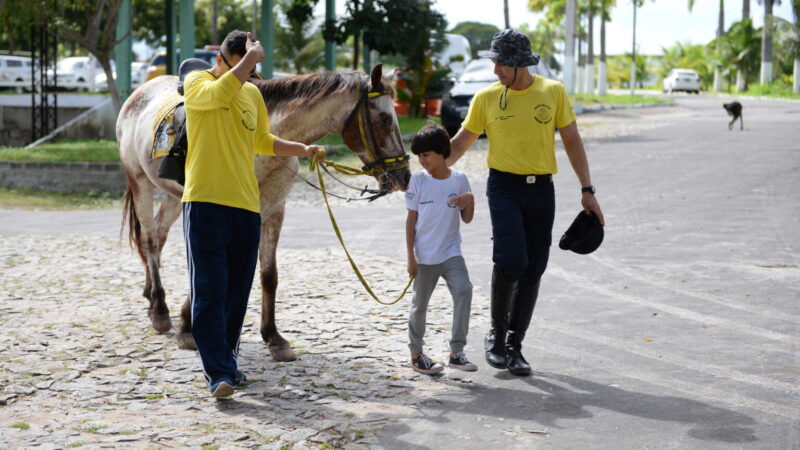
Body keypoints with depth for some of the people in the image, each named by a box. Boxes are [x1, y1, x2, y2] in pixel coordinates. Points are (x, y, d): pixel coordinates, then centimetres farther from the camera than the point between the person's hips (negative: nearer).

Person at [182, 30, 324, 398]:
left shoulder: (253, 94, 17)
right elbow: (220, 92, -24)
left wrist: (302, 149, 21)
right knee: (208, 291, -10)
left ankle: (227, 361, 21)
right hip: (205, 202, -6)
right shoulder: (197, 83, 0)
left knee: (237, 292, 10)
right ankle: (218, 374, -13)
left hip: (246, 205, 6)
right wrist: (251, 56, -15)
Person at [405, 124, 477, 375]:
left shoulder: (459, 180, 0)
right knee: (420, 304, 9)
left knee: (463, 290, -19)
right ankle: (416, 354, 25)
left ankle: (456, 352, -14)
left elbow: (467, 219, 6)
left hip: (451, 253, 1)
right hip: (425, 256, -1)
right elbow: (411, 219, -1)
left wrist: (470, 201, -15)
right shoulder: (418, 180, -3)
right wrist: (411, 256, -4)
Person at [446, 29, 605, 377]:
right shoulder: (486, 98, 0)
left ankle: (514, 346, 17)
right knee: (511, 258, -20)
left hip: (541, 190, 2)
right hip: (504, 187, -2)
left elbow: (572, 141, 6)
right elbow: (461, 142, 8)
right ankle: (496, 333, 0)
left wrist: (587, 191, 2)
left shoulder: (553, 92, 2)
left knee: (533, 269, 4)